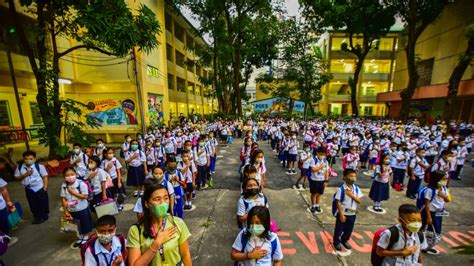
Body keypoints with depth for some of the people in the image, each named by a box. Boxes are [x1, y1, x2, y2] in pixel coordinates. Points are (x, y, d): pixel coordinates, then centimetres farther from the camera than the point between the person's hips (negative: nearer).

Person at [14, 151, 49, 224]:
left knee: (43, 203, 10)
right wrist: (25, 175, -21)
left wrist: (45, 187, -13)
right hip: (29, 189, 4)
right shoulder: (19, 167, -8)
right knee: (33, 204, 16)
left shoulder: (39, 166, -18)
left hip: (40, 188, -3)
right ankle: (37, 217, 34)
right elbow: (16, 177, 0)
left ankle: (44, 216, 31)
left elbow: (45, 176, -11)